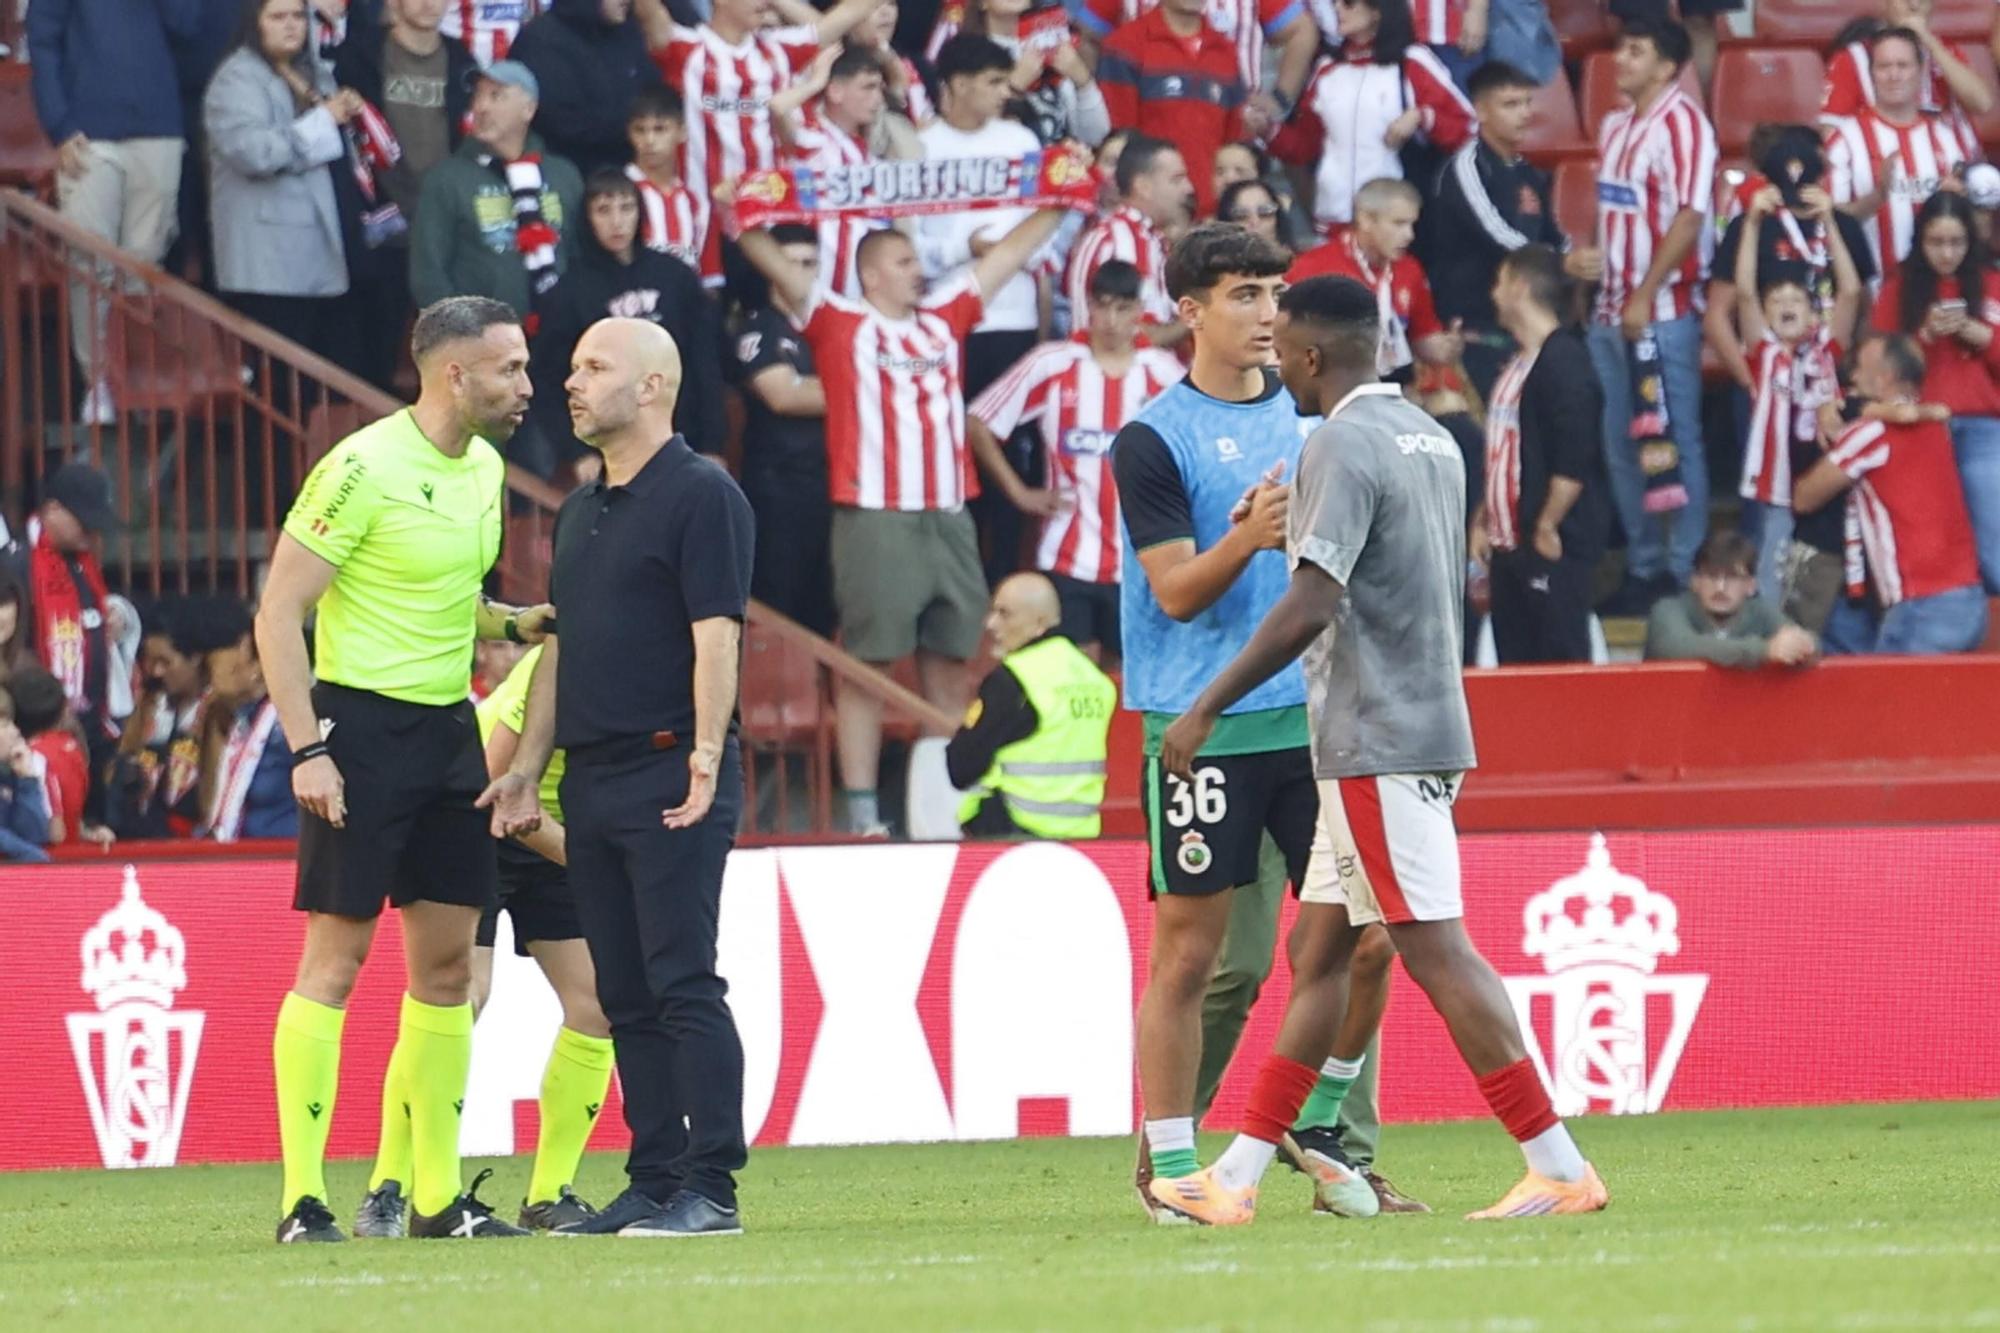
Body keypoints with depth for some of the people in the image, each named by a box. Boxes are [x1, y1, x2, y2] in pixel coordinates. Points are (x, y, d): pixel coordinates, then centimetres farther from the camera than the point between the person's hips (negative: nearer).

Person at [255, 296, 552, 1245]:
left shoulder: (484, 469, 11)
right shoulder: (364, 470, -14)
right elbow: (278, 612, -13)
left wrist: (515, 624, 5)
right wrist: (306, 748, -18)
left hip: (448, 729, 8)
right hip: (363, 726, -8)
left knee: (447, 959, 8)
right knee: (336, 954, -6)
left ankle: (439, 1197, 14)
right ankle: (302, 1198, -4)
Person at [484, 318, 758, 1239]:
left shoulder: (700, 496, -7)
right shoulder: (581, 511, 19)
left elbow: (716, 635, -14)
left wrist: (705, 757, -22)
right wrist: (525, 769, 17)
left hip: (669, 780, -9)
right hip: (591, 778, 9)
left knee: (683, 987, -9)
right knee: (625, 997, 8)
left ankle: (710, 1189, -9)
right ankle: (652, 1181, 11)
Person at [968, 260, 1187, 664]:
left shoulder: (1164, 374, 0)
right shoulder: (1051, 365, -2)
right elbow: (979, 424, 3)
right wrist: (1020, 493, 0)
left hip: (1137, 564, 1)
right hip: (1068, 558, -1)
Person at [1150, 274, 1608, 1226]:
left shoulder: (1343, 445, -14)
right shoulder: (1433, 439, 15)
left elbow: (1310, 605, -22)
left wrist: (1205, 710, -18)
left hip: (1375, 744, -10)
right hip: (1428, 727, 10)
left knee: (1437, 952, -9)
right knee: (1315, 953, 11)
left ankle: (1558, 1168, -11)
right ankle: (1235, 1179, 14)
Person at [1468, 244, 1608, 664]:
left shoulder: (1564, 361, -13)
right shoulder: (1517, 364, 16)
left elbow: (1572, 463, -20)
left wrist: (1546, 530, -18)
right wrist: (1482, 523, 17)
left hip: (1554, 550, -10)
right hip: (1509, 546, 10)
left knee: (1561, 662, -8)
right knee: (1514, 666, 9)